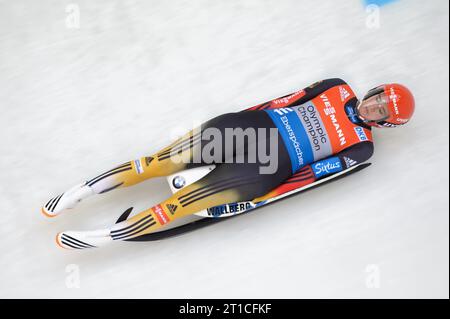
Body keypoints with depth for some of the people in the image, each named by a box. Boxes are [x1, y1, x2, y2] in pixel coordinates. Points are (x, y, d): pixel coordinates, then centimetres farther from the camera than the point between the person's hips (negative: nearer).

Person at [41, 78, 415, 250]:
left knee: (185, 201, -15)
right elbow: (292, 98, 14)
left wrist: (264, 193, -13)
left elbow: (319, 170, -5)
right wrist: (246, 114, 5)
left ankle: (105, 235, -10)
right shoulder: (339, 88, 15)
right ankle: (85, 189, 0)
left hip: (269, 168, -3)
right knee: (163, 160, -8)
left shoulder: (361, 146, 4)